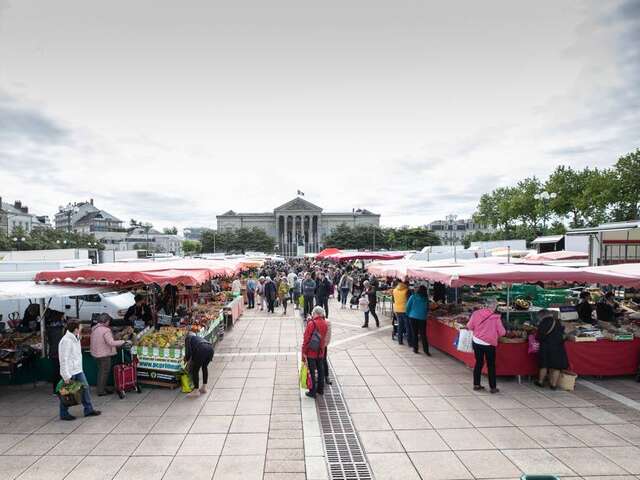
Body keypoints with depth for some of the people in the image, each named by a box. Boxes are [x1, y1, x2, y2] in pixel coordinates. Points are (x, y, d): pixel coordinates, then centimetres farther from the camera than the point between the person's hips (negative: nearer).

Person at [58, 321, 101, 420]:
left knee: (85, 388, 10)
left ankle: (89, 409, 20)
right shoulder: (66, 341, -22)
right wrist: (66, 376, -22)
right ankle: (64, 414, 24)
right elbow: (63, 359, -22)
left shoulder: (76, 338, 6)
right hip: (70, 372, -9)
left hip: (78, 370, 9)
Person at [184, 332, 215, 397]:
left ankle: (196, 391, 12)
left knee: (195, 370, 9)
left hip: (201, 350, -7)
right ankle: (204, 388, 34)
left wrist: (186, 359, 25)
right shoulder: (198, 337, 38)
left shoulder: (188, 338, 20)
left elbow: (188, 351, 7)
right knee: (205, 367, 28)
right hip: (210, 348, 7)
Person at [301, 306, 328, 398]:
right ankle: (320, 389, 29)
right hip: (321, 352, 6)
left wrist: (304, 352, -11)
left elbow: (306, 339, -17)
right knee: (320, 370, 17)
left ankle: (312, 392, 10)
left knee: (312, 372, 4)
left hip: (311, 352, -6)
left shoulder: (311, 323, -19)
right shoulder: (325, 323, -1)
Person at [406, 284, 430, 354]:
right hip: (422, 318, 1)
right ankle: (426, 350, 5)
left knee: (414, 333, 7)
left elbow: (408, 306, -2)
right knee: (423, 334, 6)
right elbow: (427, 309, 7)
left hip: (413, 317, -1)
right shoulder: (426, 298, -1)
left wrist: (408, 314, 12)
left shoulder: (413, 297, -4)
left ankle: (415, 349, 11)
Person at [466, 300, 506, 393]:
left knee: (478, 363, 17)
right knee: (491, 365, 11)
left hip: (477, 342, 3)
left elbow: (470, 326, 1)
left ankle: (476, 384, 23)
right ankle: (493, 387, 17)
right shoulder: (496, 317, -13)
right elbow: (502, 332, -8)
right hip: (489, 344, -3)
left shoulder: (476, 313, -7)